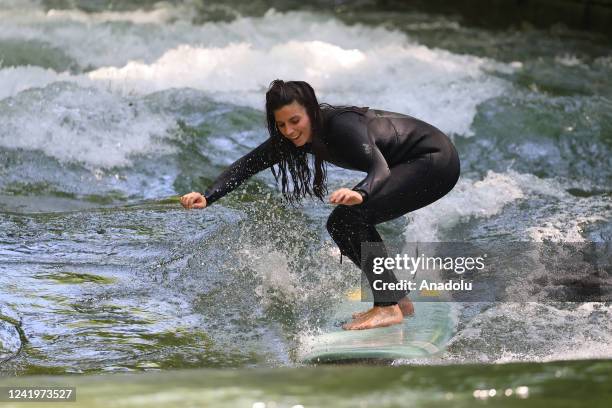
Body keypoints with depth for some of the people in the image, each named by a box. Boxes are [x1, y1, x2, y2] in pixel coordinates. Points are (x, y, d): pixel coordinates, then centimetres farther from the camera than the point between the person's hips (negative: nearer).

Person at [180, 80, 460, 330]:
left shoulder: (341, 125, -30)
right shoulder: (290, 137, -6)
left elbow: (380, 167, -41)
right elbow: (247, 165, -6)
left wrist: (360, 193, -61)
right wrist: (207, 198, -20)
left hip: (436, 159, -9)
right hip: (414, 165, 9)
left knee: (351, 216, -22)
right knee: (341, 224, 5)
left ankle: (388, 306, -20)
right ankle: (397, 300, 14)